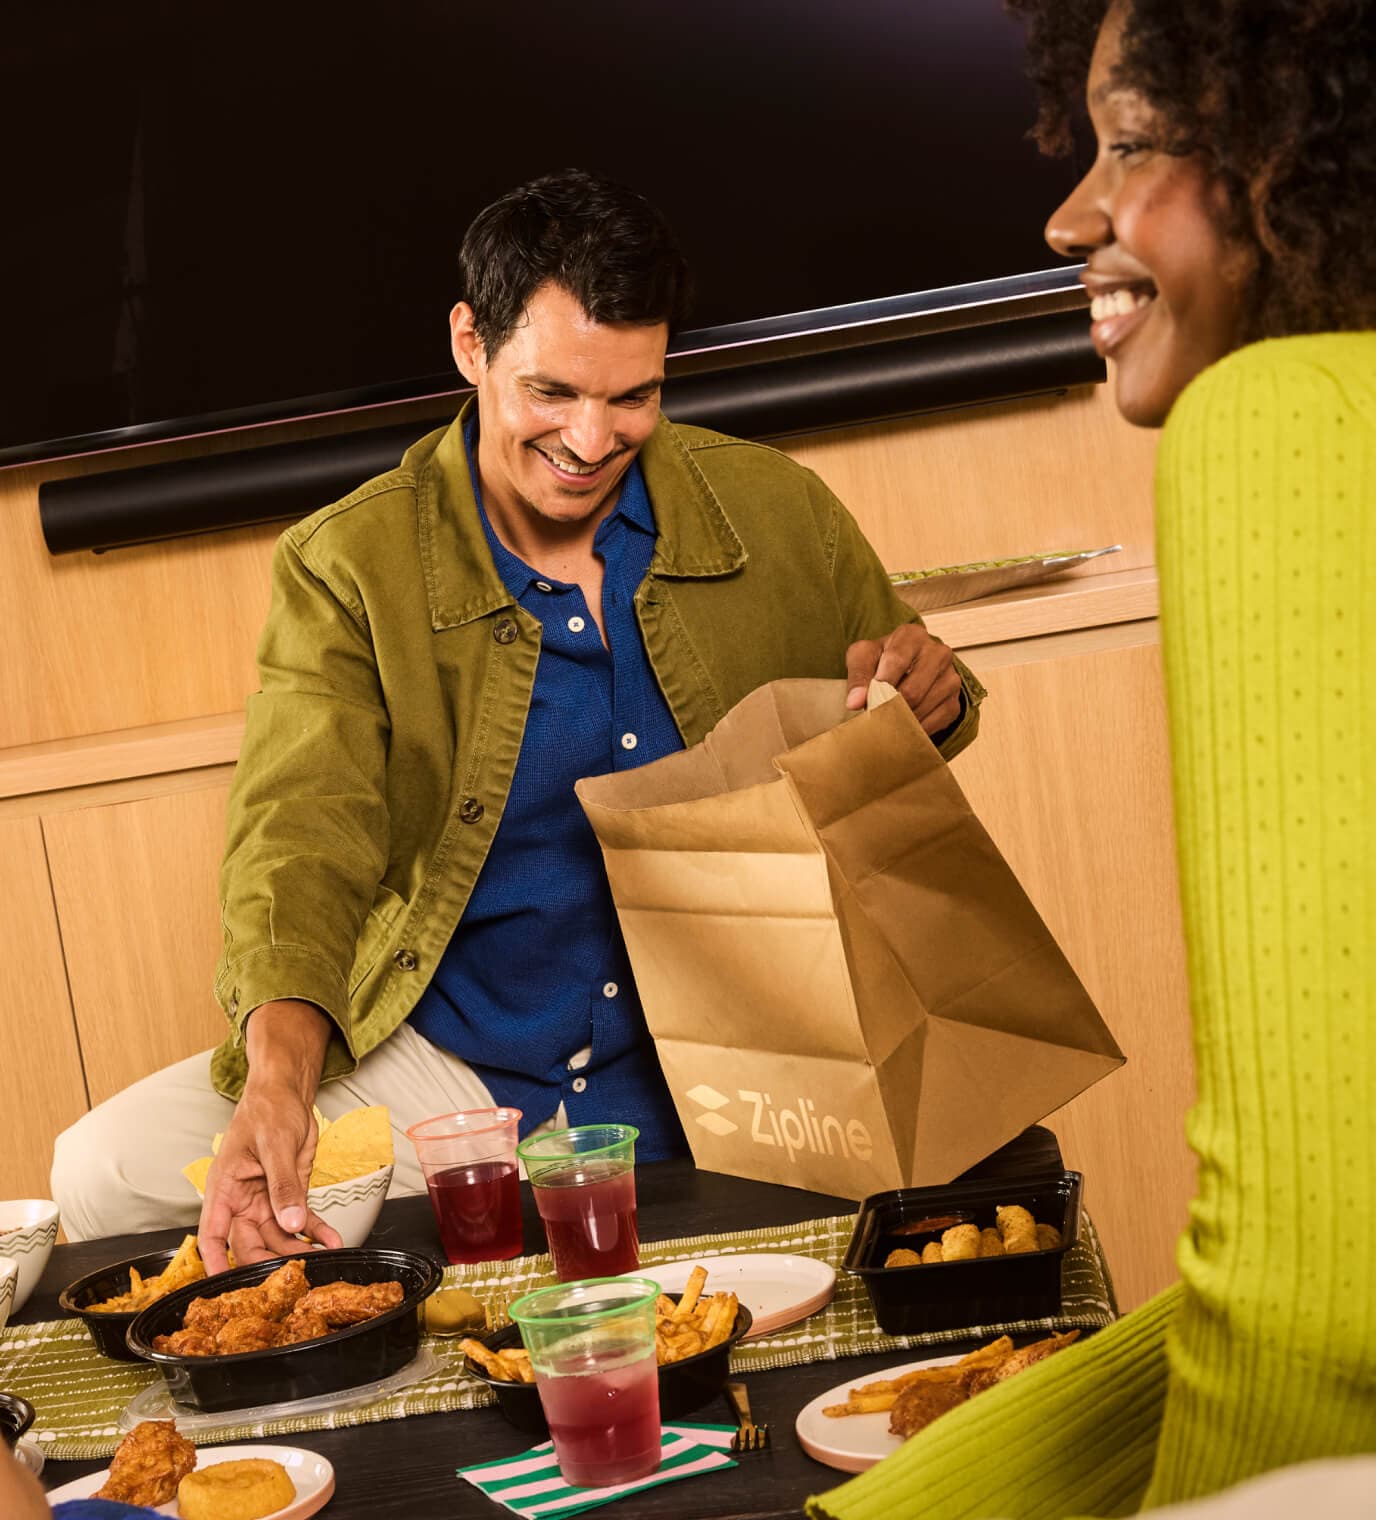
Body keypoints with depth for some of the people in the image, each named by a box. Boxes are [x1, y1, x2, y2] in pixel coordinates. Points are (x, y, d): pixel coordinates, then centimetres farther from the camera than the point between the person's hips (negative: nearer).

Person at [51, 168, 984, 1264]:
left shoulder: (775, 513, 3)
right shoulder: (348, 569, -3)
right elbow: (302, 832, -15)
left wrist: (931, 695, -9)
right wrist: (280, 1073, -35)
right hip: (450, 1068, 0)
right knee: (103, 1173, -17)